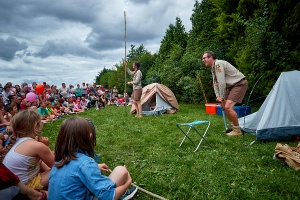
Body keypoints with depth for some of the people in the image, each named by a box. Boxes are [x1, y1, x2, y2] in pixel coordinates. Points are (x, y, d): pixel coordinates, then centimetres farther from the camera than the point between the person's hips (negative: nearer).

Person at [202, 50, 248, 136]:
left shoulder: (218, 64, -21)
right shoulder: (213, 68, 10)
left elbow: (222, 82, -23)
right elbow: (215, 83, 13)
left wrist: (222, 97, -14)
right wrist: (218, 96, 1)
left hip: (240, 84, -11)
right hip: (231, 86, 11)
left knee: (228, 106, -20)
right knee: (223, 104, 15)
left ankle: (237, 130, -6)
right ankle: (234, 125, 27)